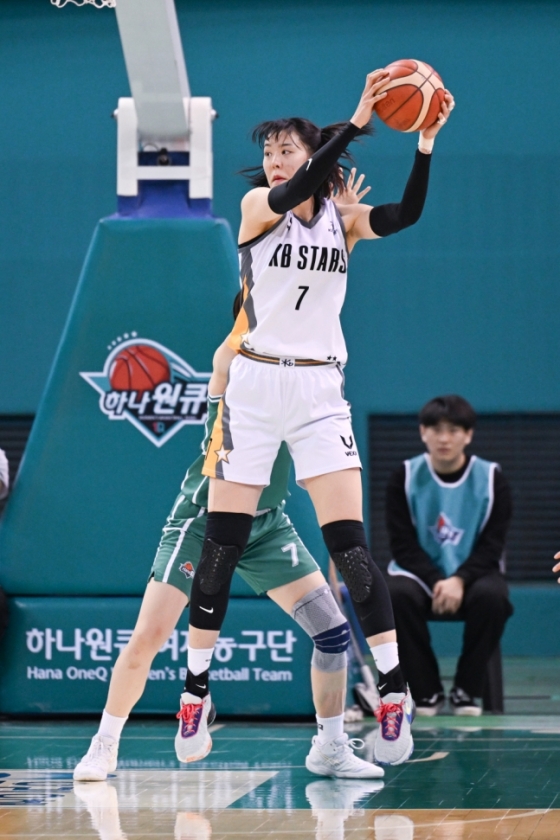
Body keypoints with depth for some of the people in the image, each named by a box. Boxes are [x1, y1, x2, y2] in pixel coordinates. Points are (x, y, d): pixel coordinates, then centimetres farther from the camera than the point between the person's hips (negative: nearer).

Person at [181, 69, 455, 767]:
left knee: (349, 544, -8)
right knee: (222, 545, 1)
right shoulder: (257, 205, -1)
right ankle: (196, 690, 11)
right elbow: (291, 194, -23)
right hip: (254, 386, -1)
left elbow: (405, 215, -12)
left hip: (320, 393, 1)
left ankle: (393, 691, -8)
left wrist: (426, 142, -25)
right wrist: (357, 122, -31)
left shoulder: (343, 217, 7)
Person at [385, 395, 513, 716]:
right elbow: (403, 545, -6)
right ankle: (427, 691, -18)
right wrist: (436, 581, -23)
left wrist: (459, 580, -25)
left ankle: (467, 690, -16)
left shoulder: (492, 479, -4)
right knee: (396, 595, -34)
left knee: (492, 596, -35)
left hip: (473, 573, 0)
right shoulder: (405, 478, -3)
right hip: (419, 574, 0)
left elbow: (491, 547, -7)